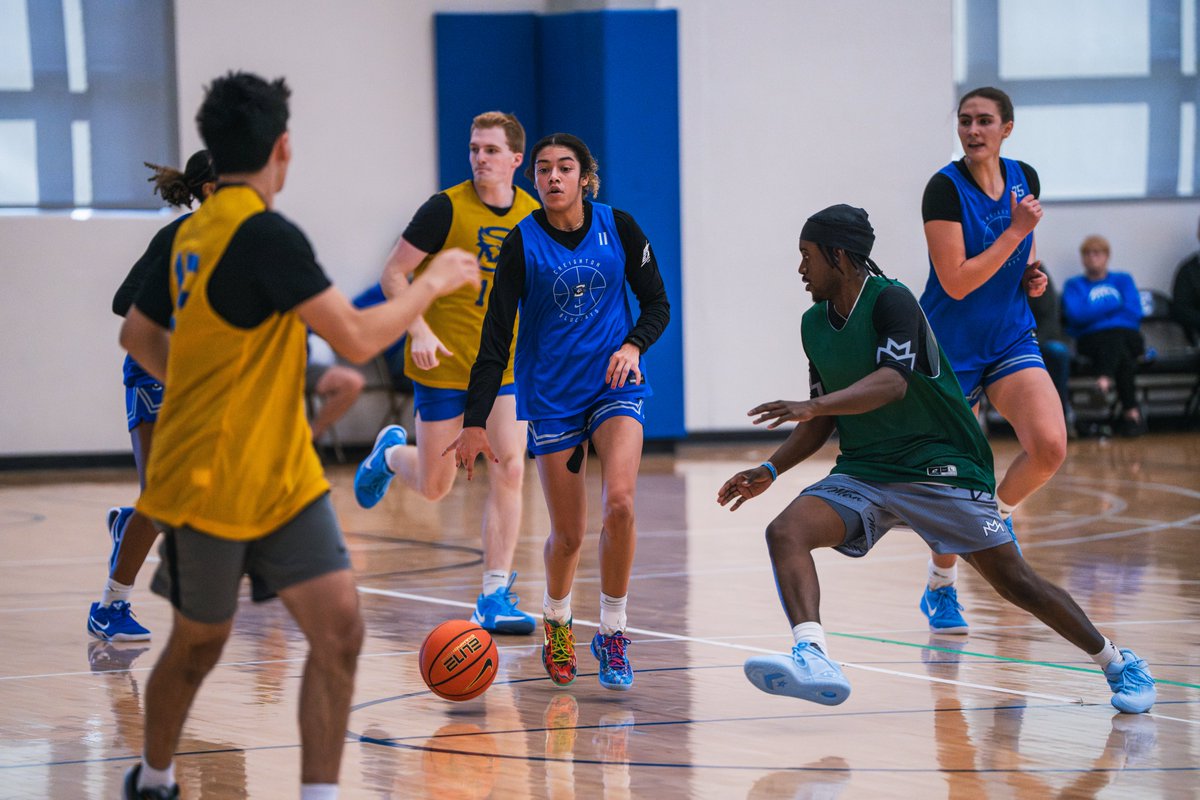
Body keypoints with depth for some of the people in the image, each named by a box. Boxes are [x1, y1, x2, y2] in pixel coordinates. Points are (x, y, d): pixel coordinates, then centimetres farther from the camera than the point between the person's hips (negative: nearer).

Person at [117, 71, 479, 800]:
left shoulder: (192, 234, 7)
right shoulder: (267, 235, -19)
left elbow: (140, 336, 20)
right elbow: (358, 338, -22)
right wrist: (434, 283, -8)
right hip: (209, 486, -7)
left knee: (340, 631, -6)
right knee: (200, 642, 12)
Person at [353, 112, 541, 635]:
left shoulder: (533, 215, 2)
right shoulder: (446, 208, -12)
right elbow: (395, 272, -9)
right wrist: (419, 331, -21)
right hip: (444, 363, -3)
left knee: (509, 469, -13)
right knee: (434, 485, 5)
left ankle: (495, 599, -7)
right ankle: (392, 451, 42)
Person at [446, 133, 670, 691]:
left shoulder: (618, 228, -3)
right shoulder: (523, 243, -7)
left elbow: (656, 302, 7)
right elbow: (495, 337, -8)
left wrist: (634, 345, -15)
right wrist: (475, 422, -14)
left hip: (616, 385, 0)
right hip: (550, 394, 0)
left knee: (619, 503, -22)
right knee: (568, 535, 1)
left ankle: (612, 633, -7)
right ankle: (555, 619, 34)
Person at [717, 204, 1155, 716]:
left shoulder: (890, 300, -14)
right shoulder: (814, 325, 9)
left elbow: (893, 383, -30)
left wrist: (809, 406, -39)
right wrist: (770, 471, 9)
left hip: (940, 467, -6)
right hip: (862, 473, 6)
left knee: (1014, 582, -6)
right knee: (785, 532, -21)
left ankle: (1119, 664, 14)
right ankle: (813, 658, -39)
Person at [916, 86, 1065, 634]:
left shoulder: (1024, 178, 2)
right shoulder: (945, 189, -16)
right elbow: (957, 282, -21)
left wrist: (1033, 275, 1)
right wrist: (1016, 231, -22)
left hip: (1011, 340, 4)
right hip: (952, 348, -4)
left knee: (1050, 446, -19)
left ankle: (997, 513, 12)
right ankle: (940, 590, 23)